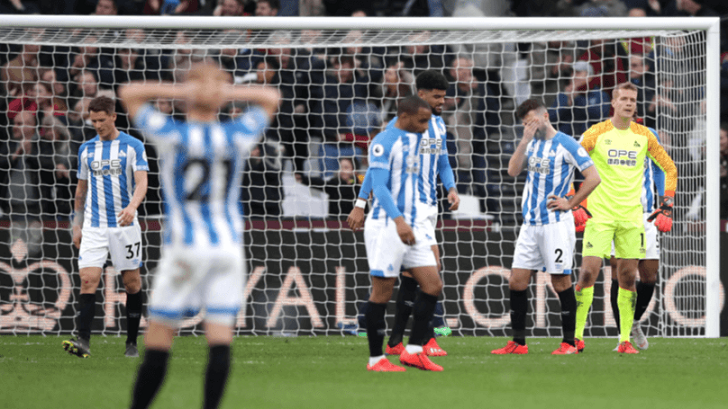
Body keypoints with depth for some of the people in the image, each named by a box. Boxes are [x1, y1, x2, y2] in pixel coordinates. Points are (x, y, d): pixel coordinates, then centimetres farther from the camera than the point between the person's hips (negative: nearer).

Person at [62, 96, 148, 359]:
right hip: (94, 226, 2)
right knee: (87, 280, -12)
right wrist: (77, 226, 14)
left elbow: (141, 182, -13)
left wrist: (132, 206, -33)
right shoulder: (86, 149, 9)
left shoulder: (133, 146, -2)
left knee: (132, 283, 3)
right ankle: (83, 342, -19)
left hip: (125, 226, -2)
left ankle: (132, 343, 14)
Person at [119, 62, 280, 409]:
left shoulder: (172, 135, -5)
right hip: (229, 246, 2)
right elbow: (270, 98, 19)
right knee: (220, 338, -2)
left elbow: (129, 93, 6)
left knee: (158, 341, 2)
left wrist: (180, 92, -4)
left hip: (185, 246, -2)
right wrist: (227, 92, 2)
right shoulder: (237, 136, 2)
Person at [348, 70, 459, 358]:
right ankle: (426, 338, -13)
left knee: (412, 271, 8)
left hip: (429, 205, 8)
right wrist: (361, 204, -12)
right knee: (431, 265, -16)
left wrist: (451, 188, 2)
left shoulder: (438, 125, 13)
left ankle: (395, 340, 12)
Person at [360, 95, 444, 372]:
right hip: (386, 225, -9)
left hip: (411, 226, 9)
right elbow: (379, 186, -18)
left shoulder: (415, 141, 16)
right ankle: (375, 358, 3)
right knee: (382, 291, -4)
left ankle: (414, 351, 5)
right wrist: (398, 220, -29)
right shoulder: (384, 143, -11)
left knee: (433, 285, 1)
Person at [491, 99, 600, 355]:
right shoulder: (532, 145, 14)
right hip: (530, 224, 7)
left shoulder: (565, 144, -7)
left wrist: (570, 203, -9)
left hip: (556, 223, -7)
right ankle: (518, 342, 8)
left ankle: (569, 342, 3)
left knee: (561, 282, -3)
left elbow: (593, 177, -10)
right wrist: (525, 140, -7)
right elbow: (513, 171, 1)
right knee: (517, 281, 2)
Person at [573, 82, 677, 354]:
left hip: (631, 216, 3)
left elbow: (670, 169, 16)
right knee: (588, 272, -11)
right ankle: (576, 336, -5)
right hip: (599, 214, -3)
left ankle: (625, 339, 7)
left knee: (628, 278, 2)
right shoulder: (597, 133, -2)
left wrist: (667, 206, 6)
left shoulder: (644, 136, 6)